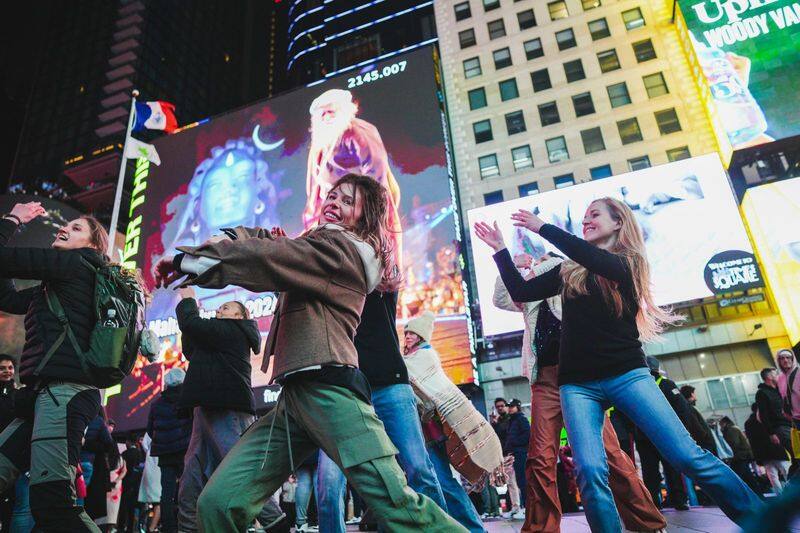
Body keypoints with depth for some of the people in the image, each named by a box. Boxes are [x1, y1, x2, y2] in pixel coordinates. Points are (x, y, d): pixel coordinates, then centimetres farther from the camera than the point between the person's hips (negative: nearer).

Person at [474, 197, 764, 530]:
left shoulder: (629, 262, 3)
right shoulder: (568, 272, 16)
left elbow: (590, 256, -18)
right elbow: (521, 293, 16)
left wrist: (542, 227, -11)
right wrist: (500, 249, 14)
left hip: (626, 375, -2)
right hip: (577, 384, 3)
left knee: (689, 457, -7)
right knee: (590, 471, -15)